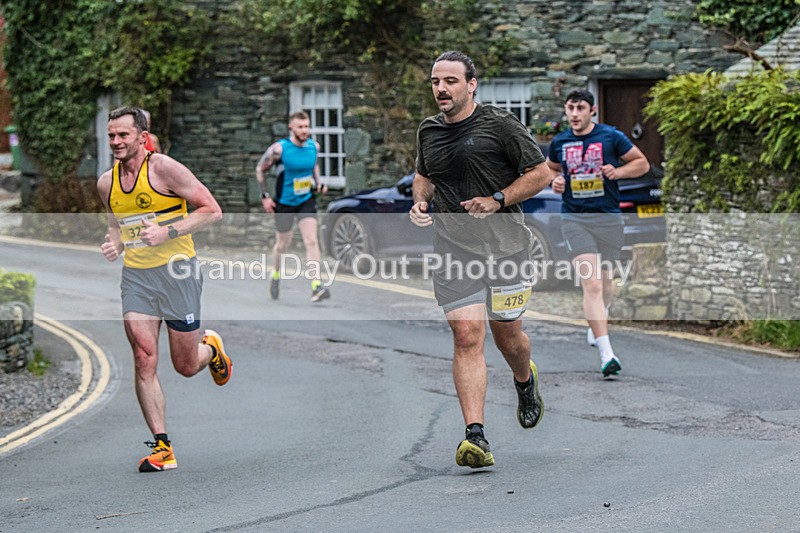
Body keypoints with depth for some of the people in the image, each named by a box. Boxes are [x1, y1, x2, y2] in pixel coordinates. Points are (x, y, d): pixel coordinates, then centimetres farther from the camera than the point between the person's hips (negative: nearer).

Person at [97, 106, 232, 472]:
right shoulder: (106, 183, 6)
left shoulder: (164, 169, -11)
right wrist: (114, 243, 2)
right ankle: (162, 447, -6)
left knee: (186, 367, 4)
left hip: (177, 272, -4)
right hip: (135, 277, 4)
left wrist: (167, 232, -20)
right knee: (144, 360, -10)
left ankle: (211, 349, 42)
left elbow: (212, 211, -10)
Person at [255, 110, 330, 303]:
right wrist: (265, 196, -8)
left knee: (311, 241, -14)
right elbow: (260, 169, -3)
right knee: (282, 245, 11)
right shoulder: (279, 149, -17)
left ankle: (316, 287, -22)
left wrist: (318, 183, 1)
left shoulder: (313, 146, -4)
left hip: (306, 201, 2)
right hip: (284, 203, -2)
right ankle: (276, 276, 42)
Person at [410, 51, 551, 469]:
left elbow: (540, 174, -4)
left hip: (504, 243, -2)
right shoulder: (428, 131, 9)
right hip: (452, 246, 2)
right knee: (466, 336, -11)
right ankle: (475, 437, -17)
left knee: (506, 334, 9)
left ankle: (525, 380, 47)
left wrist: (497, 200, -16)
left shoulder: (500, 125, -7)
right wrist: (420, 201, 6)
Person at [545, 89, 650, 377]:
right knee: (591, 284, -15)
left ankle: (597, 322, 50)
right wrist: (555, 182, 3)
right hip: (575, 220, 0)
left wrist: (618, 171, -12)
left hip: (608, 217, 0)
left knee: (605, 278, 16)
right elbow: (550, 168, 25)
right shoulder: (559, 142, 5)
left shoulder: (612, 137, -2)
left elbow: (642, 163, 6)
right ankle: (606, 354, -21)